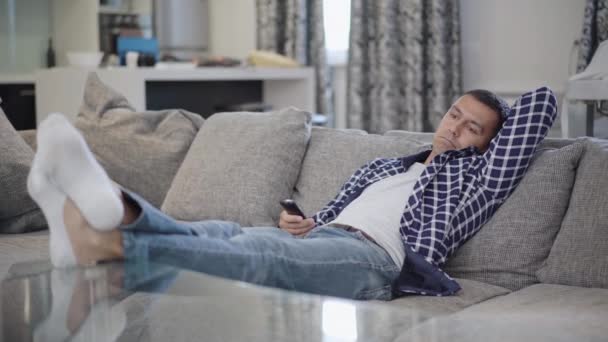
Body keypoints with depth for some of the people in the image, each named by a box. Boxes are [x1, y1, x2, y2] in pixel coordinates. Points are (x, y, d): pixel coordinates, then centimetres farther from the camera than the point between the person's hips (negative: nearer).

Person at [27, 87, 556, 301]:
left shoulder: (474, 172, 20)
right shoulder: (383, 165, 35)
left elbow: (542, 102, 16)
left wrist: (496, 120, 34)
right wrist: (300, 224, 7)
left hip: (373, 256, -8)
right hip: (320, 239, 8)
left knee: (260, 253, -33)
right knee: (222, 231, -22)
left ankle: (101, 243, -55)